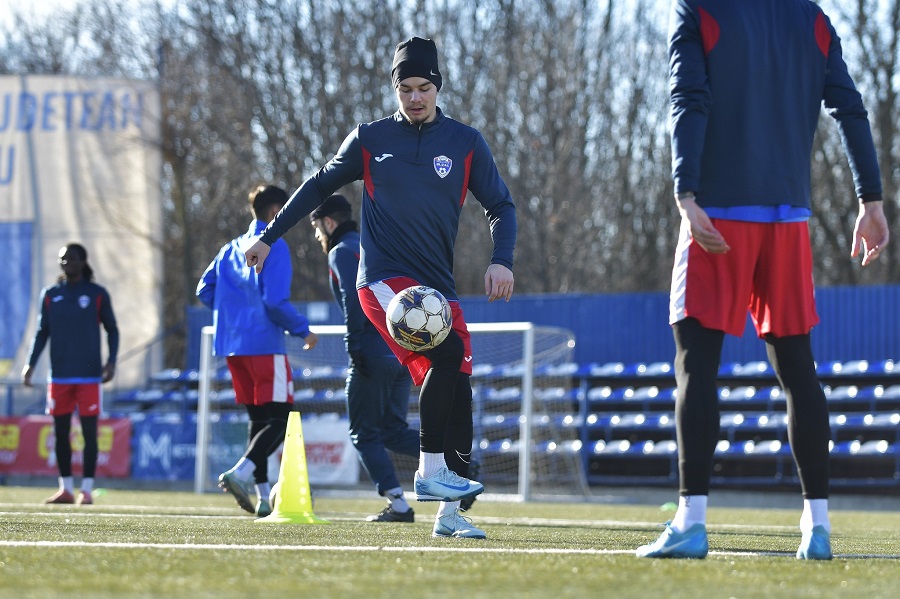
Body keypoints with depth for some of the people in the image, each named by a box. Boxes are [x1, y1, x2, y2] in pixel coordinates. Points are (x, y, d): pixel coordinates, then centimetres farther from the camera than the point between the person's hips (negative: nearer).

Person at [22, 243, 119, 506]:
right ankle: (66, 489, 13)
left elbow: (112, 330, 7)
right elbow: (42, 332, 13)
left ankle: (87, 489, 0)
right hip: (60, 375, 3)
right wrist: (30, 364, 3)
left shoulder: (97, 294, 2)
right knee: (60, 431, 5)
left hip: (89, 376, -3)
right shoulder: (50, 295, 9)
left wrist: (111, 361, -6)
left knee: (89, 431, -4)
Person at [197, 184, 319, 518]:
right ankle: (241, 471, -26)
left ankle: (263, 497, 7)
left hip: (232, 345, 8)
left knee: (259, 419, 13)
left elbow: (204, 291, 14)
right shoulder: (274, 247, -8)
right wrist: (303, 330, -4)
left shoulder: (232, 248, 15)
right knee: (281, 418, -6)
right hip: (264, 343, -8)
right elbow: (276, 301, -17)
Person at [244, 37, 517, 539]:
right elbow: (320, 187, 17)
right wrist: (269, 237, 16)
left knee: (456, 390, -3)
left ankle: (450, 512, 5)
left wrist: (502, 260, -7)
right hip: (383, 279, -3)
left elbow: (501, 205, 10)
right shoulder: (370, 139, 6)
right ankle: (431, 471, -19)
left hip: (438, 286, 3)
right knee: (447, 352, -27)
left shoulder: (465, 142, 7)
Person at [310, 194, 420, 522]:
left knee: (364, 433, 3)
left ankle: (398, 504, -4)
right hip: (404, 353, 8)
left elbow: (354, 298, -17)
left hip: (374, 353, -8)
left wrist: (355, 347, -20)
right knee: (393, 430, 13)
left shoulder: (342, 252, -1)